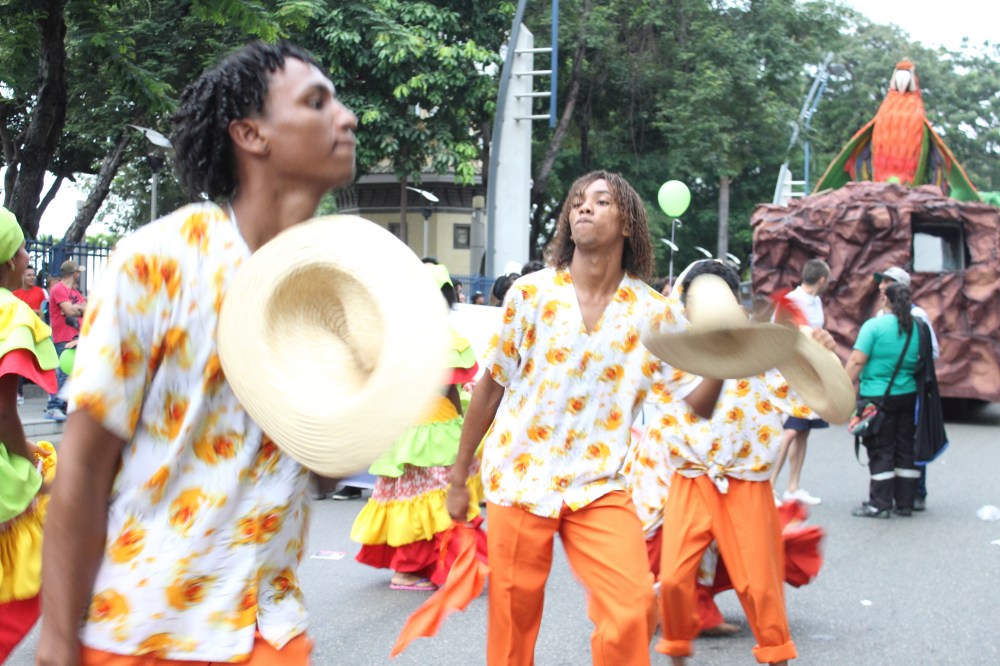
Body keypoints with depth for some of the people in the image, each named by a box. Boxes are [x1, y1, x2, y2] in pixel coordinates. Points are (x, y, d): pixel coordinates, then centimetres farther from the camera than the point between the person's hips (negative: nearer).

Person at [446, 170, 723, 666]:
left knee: (633, 608, -15)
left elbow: (698, 403, 1)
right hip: (518, 478, 0)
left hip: (598, 488, 0)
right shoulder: (530, 293, 0)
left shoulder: (653, 314, 0)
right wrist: (459, 476, 7)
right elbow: (490, 387, 6)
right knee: (512, 624, 4)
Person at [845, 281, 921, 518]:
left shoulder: (874, 325, -12)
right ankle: (905, 503, 17)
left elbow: (857, 361, -16)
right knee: (905, 449, 11)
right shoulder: (918, 328, 4)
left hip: (878, 397, -5)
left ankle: (880, 504, 2)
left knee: (881, 450, 1)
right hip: (908, 396, 5)